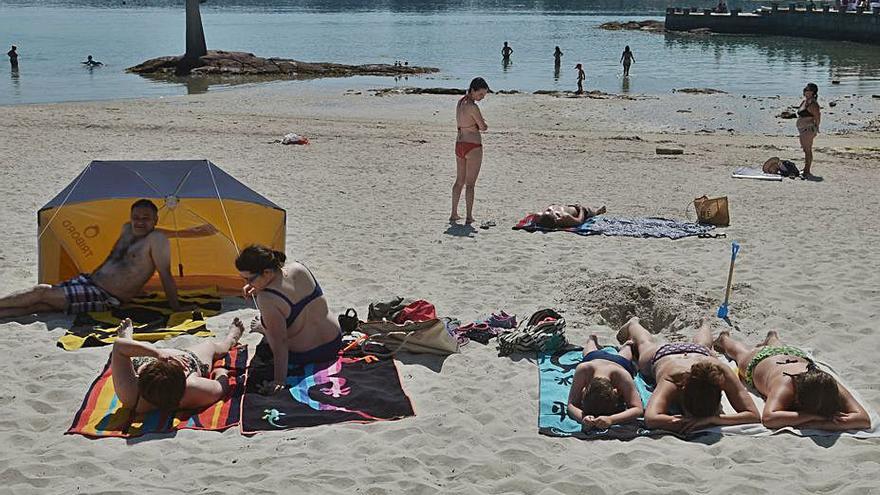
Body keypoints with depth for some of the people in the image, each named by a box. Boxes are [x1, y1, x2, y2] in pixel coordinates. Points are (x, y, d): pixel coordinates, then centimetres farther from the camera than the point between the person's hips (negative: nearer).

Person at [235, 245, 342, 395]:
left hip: (305, 357, -6)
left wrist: (279, 381, -28)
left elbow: (279, 342, -31)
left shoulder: (266, 300, -32)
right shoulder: (298, 268, -12)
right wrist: (258, 288, 4)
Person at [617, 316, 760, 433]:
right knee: (646, 345, 38)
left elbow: (754, 415, -52)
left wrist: (713, 419, -64)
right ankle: (633, 324, 69)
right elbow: (650, 419, -68)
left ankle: (704, 324, 74)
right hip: (662, 355, -1)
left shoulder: (722, 373, -51)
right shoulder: (671, 381, -55)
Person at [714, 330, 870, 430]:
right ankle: (725, 339, 69)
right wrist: (814, 416, -70)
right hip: (760, 360, -2)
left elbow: (864, 419, -56)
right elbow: (768, 418, -68)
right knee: (742, 353, 37)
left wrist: (816, 424, -65)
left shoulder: (832, 388, -48)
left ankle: (772, 338, 75)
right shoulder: (786, 386, -55)